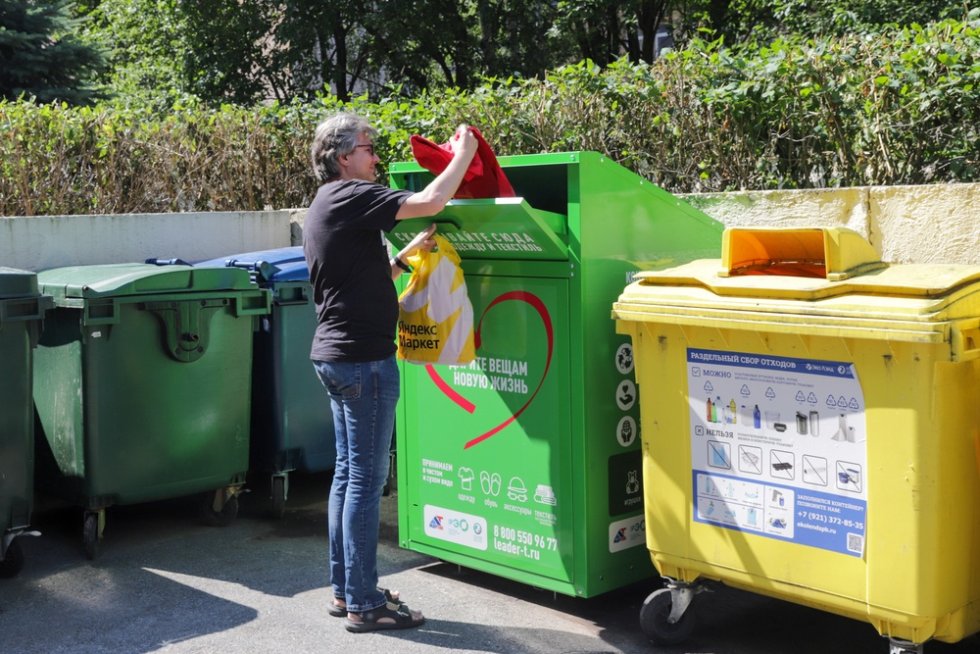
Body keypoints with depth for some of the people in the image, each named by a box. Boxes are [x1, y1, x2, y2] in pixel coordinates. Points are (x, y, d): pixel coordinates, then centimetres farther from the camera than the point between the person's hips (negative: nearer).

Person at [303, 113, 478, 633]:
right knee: (366, 479, -5)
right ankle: (363, 604, 2)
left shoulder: (325, 206, 18)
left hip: (336, 355, 10)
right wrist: (464, 152, -8)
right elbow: (431, 201, -22)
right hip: (363, 357, -10)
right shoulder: (350, 196, -13)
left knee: (348, 472, 14)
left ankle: (345, 589, 22)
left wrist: (407, 254, 16)